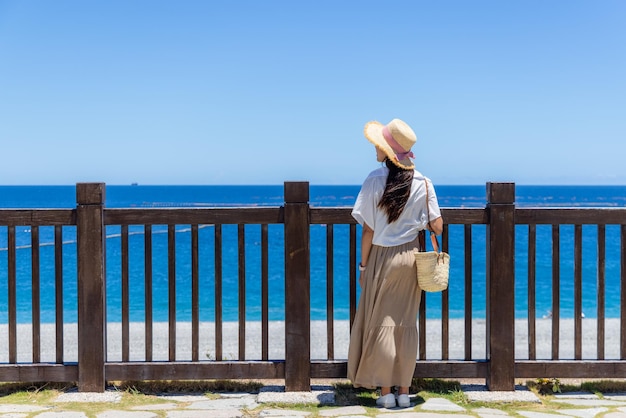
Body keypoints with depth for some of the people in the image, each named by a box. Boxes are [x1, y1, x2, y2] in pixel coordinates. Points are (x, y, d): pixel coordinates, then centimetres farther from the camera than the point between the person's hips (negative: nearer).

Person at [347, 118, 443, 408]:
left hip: (382, 257, -3)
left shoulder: (375, 180, -12)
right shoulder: (423, 182, -2)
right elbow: (437, 227, -1)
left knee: (381, 323, 5)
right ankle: (404, 391, 13)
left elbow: (368, 229, -11)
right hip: (410, 258, 3)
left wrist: (363, 265, -1)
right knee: (407, 324, 9)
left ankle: (386, 393, 7)